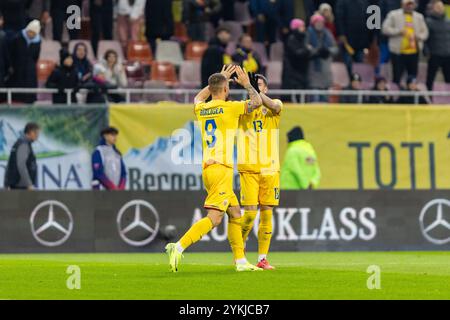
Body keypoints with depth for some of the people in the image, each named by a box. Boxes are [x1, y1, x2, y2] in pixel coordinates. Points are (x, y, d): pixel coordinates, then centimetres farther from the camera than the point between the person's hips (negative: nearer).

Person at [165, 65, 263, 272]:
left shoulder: (201, 109, 11)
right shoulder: (228, 107, -7)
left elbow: (198, 98, 37)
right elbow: (256, 102, 6)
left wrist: (218, 80, 40)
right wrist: (246, 84, 21)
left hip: (208, 168, 8)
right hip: (221, 169, -8)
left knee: (235, 214, 14)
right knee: (214, 218, -13)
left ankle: (240, 261, 13)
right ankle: (179, 247, -25)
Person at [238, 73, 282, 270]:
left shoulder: (274, 106, 5)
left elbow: (274, 106, -19)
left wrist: (253, 89, -26)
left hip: (269, 168, 1)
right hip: (248, 168, -1)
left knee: (267, 213, 1)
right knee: (250, 212, -8)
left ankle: (262, 258, 8)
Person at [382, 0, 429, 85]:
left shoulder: (419, 17, 13)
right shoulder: (394, 15, 1)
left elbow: (424, 32, 14)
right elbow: (385, 29, -4)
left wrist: (418, 37, -8)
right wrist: (399, 31, -17)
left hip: (414, 51, 3)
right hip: (398, 52, -3)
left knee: (413, 77, 7)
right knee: (397, 77, -1)